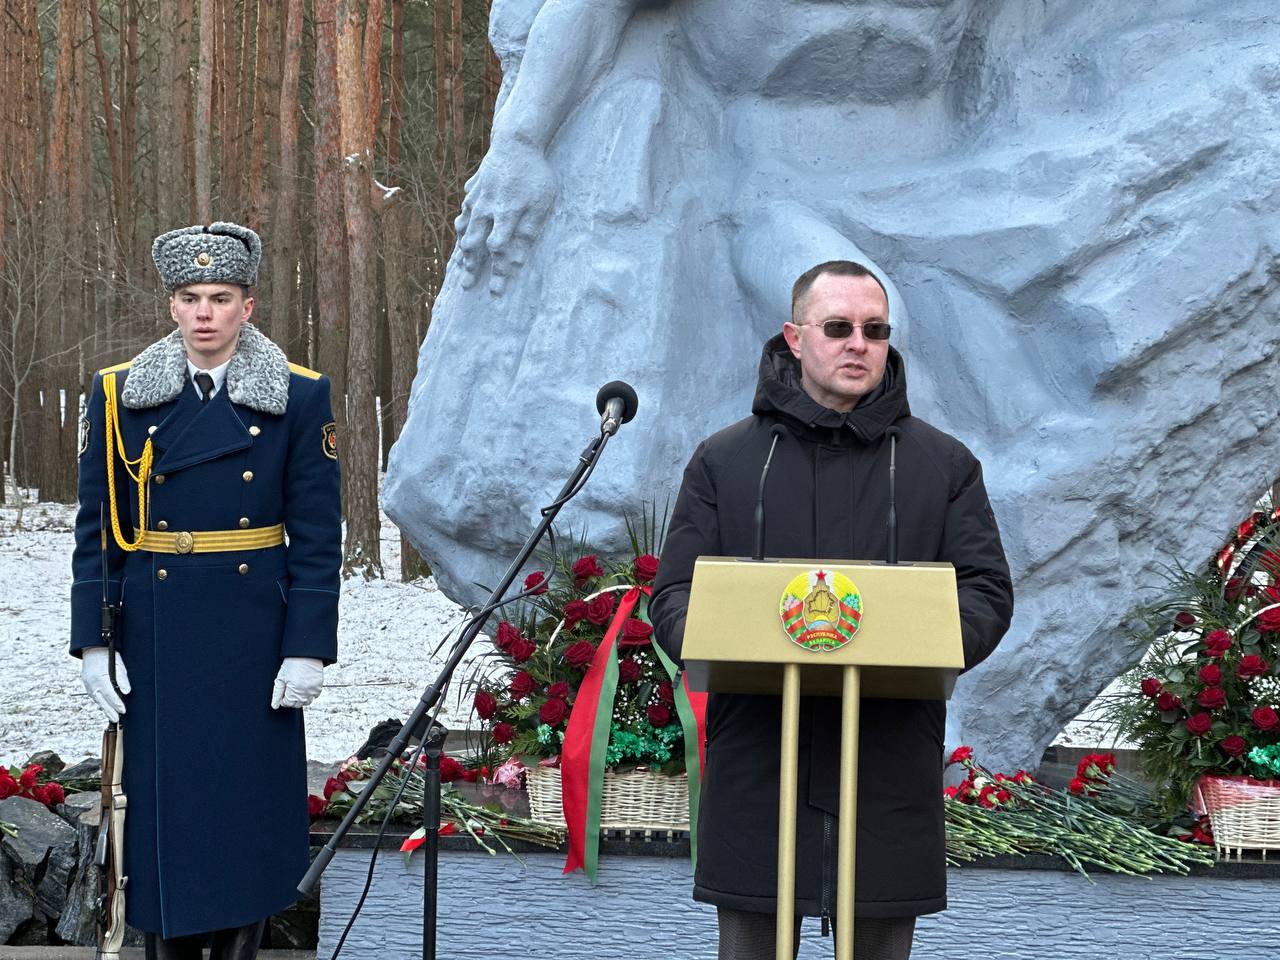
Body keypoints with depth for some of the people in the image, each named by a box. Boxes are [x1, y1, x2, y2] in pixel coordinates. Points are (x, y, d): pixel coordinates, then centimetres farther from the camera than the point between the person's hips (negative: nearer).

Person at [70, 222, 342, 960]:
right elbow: (96, 530, 4)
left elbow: (319, 534, -2)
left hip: (256, 635, -1)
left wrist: (309, 648, -7)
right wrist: (93, 642, -2)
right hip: (155, 634, 1)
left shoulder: (300, 398, -2)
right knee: (162, 798, 4)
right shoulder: (119, 396, 2)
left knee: (249, 795, 5)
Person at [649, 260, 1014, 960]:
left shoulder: (944, 466, 11)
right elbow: (673, 592, 7)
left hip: (890, 771, 0)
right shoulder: (724, 461, 10)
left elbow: (987, 590, 6)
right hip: (754, 770, 0)